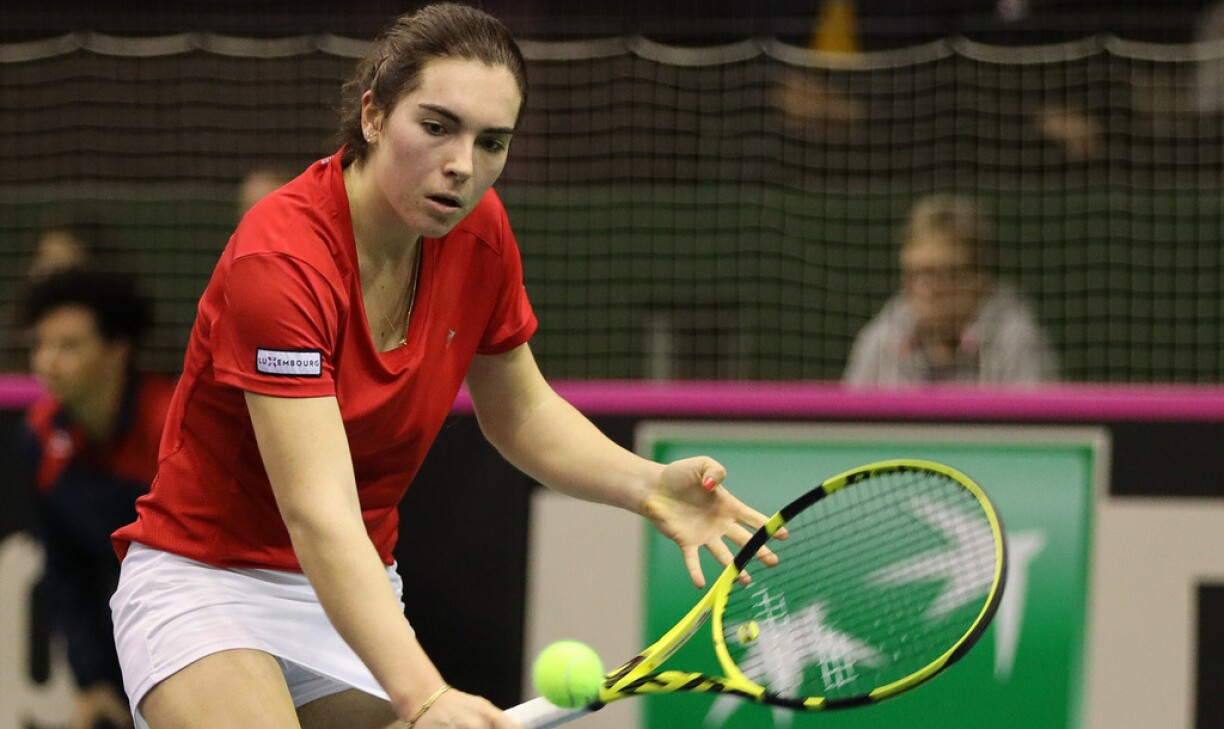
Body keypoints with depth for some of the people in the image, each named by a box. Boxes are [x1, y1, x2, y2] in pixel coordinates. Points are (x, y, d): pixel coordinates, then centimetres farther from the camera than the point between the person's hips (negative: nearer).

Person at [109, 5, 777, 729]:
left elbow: (520, 412, 12)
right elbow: (319, 514, -36)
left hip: (358, 595, 7)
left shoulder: (479, 233, -6)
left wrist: (648, 485, -8)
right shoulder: (278, 259, -28)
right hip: (205, 579, -7)